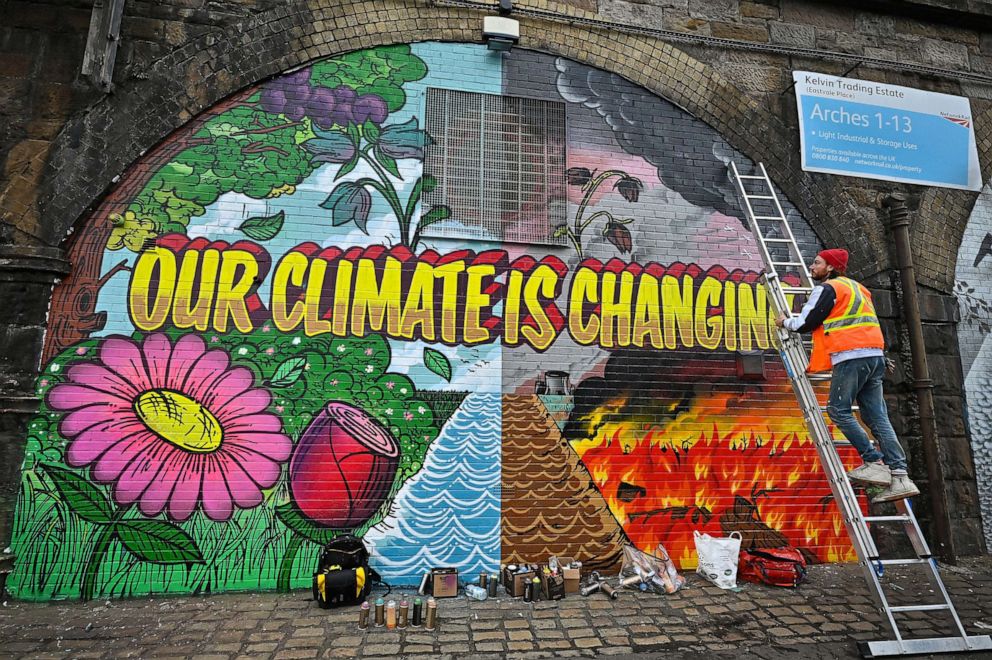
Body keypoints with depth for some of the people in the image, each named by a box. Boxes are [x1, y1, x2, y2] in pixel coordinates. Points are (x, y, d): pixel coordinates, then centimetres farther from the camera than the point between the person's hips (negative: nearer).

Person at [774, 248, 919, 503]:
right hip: (875, 356, 9)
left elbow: (806, 323, -4)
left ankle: (875, 463, -5)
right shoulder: (857, 288, 26)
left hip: (851, 357, -9)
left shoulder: (827, 288, -2)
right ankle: (899, 477, 2)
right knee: (877, 416, 5)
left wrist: (785, 322, 13)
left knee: (838, 409, -2)